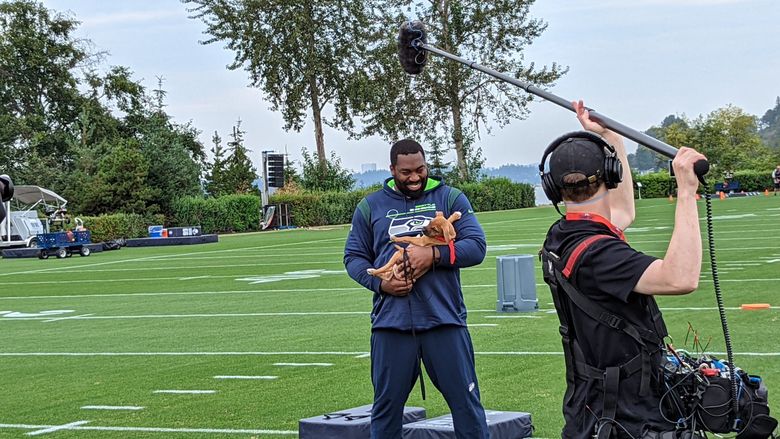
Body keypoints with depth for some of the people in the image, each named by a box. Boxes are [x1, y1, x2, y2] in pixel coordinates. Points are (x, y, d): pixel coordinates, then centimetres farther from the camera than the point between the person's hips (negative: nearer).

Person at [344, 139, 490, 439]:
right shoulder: (371, 207, 12)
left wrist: (434, 255, -16)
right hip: (391, 323, 1)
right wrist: (379, 282, -6)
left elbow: (476, 246, 0)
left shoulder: (449, 198, 7)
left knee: (466, 400, 2)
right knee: (387, 404, 9)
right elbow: (353, 257, 13)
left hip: (444, 320, -1)